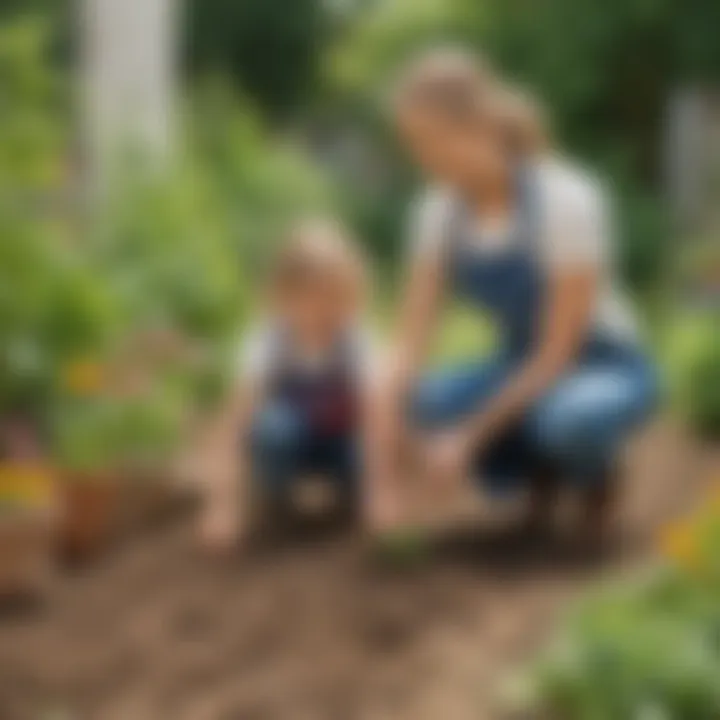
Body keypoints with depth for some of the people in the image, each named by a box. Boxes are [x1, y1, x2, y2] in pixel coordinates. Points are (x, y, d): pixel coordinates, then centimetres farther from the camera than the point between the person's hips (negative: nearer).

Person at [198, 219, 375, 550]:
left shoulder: (358, 341, -27)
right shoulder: (267, 340, -27)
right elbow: (231, 423, -32)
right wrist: (224, 506, -43)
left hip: (339, 442, 1)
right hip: (289, 447, -1)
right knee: (272, 423, -34)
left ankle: (348, 489, 5)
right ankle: (271, 502, -5)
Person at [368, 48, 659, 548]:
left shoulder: (566, 198, -25)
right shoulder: (439, 211, -8)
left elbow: (558, 353, -23)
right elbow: (411, 343, -13)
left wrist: (470, 436, -26)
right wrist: (388, 476, -22)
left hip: (608, 370, -5)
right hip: (521, 368, 5)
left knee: (567, 418, -41)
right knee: (422, 402, -25)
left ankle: (597, 474, -3)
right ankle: (539, 468, 4)